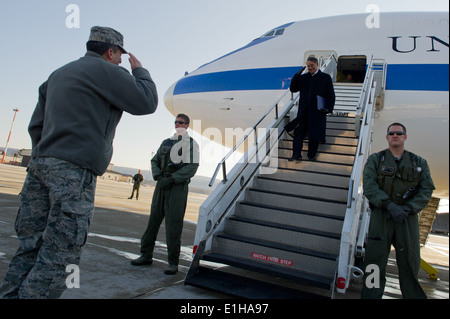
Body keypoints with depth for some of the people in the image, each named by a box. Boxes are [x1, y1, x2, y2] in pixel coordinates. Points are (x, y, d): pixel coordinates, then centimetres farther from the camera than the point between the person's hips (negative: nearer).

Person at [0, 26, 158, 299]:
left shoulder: (59, 74, 25)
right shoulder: (108, 72, -1)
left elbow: (36, 125, 24)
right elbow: (147, 103, 2)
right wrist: (139, 71, 16)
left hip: (41, 164, 9)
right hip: (76, 171, -8)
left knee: (30, 246, 11)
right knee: (58, 255, -4)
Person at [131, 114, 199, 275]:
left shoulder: (191, 143, 2)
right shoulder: (166, 142, 19)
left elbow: (191, 167, -9)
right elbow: (155, 160, 18)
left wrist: (171, 179, -16)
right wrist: (157, 175, -3)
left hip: (178, 187, -5)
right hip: (161, 185, 6)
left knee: (173, 224, -6)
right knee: (153, 219, 8)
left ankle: (173, 262, 3)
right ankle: (146, 255, 20)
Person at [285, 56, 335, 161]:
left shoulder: (326, 78, 4)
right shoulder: (303, 77, 12)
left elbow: (331, 96, 4)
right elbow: (293, 89, 8)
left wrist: (328, 108, -11)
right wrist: (297, 76, -3)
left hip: (318, 111, -2)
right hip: (303, 111, 2)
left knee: (315, 135, 5)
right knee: (298, 132, -6)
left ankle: (312, 155, 18)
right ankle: (296, 154, -3)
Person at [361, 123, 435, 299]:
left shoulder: (419, 163, 12)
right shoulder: (375, 159, 7)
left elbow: (426, 190, 2)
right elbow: (369, 186, -6)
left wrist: (407, 208, -13)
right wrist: (389, 205, -18)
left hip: (408, 217, 2)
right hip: (381, 216, -1)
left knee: (410, 262, 7)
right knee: (375, 260, 0)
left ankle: (414, 295, 21)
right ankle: (371, 294, 9)